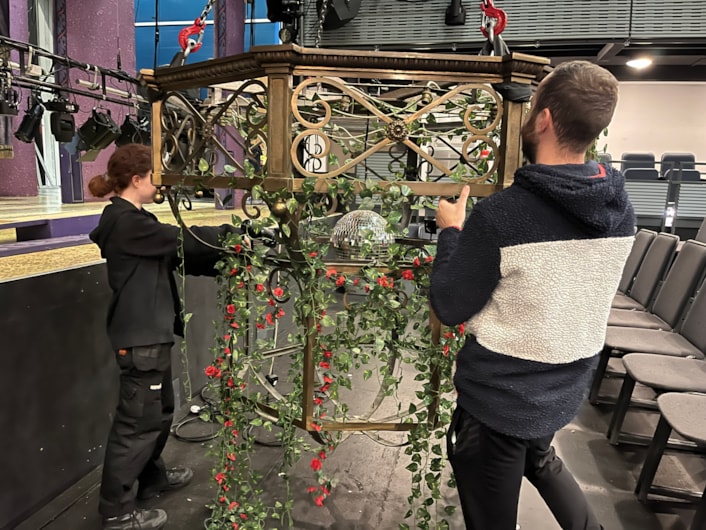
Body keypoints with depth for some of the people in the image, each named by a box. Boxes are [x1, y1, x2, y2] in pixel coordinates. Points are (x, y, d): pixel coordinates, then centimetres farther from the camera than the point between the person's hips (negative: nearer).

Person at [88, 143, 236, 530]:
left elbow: (175, 256, 11)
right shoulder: (124, 221, -18)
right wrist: (228, 234, -7)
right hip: (139, 337, -10)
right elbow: (181, 240, -20)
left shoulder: (130, 219, 14)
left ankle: (151, 478, 40)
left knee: (160, 409, 22)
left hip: (149, 332, 10)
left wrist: (224, 262, 2)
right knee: (138, 420, 0)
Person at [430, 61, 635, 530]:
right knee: (538, 457, 37)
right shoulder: (621, 210, -6)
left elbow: (449, 308, -16)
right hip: (566, 390, 6)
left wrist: (451, 231, -3)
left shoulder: (499, 216, -27)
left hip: (498, 398, -6)